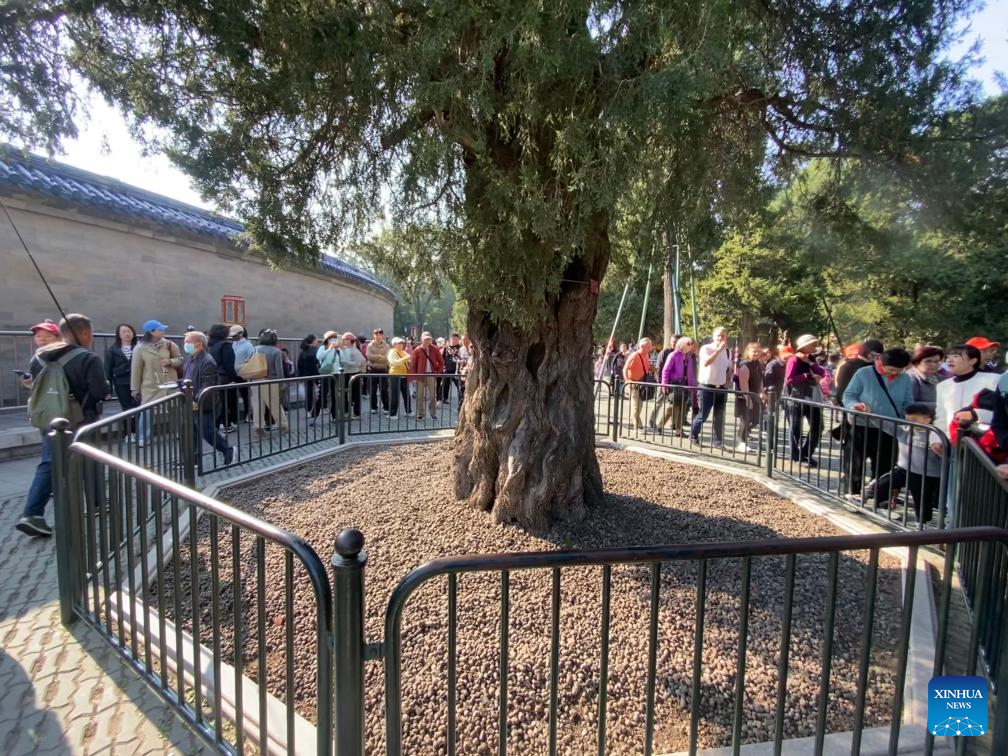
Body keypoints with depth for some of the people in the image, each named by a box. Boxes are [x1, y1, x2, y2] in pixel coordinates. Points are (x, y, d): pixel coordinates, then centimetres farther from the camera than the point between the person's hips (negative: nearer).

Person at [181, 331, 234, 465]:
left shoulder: (207, 362, -19)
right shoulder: (190, 358, 11)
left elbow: (207, 387, -25)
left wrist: (197, 402, -29)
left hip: (203, 406, -9)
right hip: (190, 405, 9)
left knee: (208, 433, -2)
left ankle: (228, 450, 18)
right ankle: (194, 460, 23)